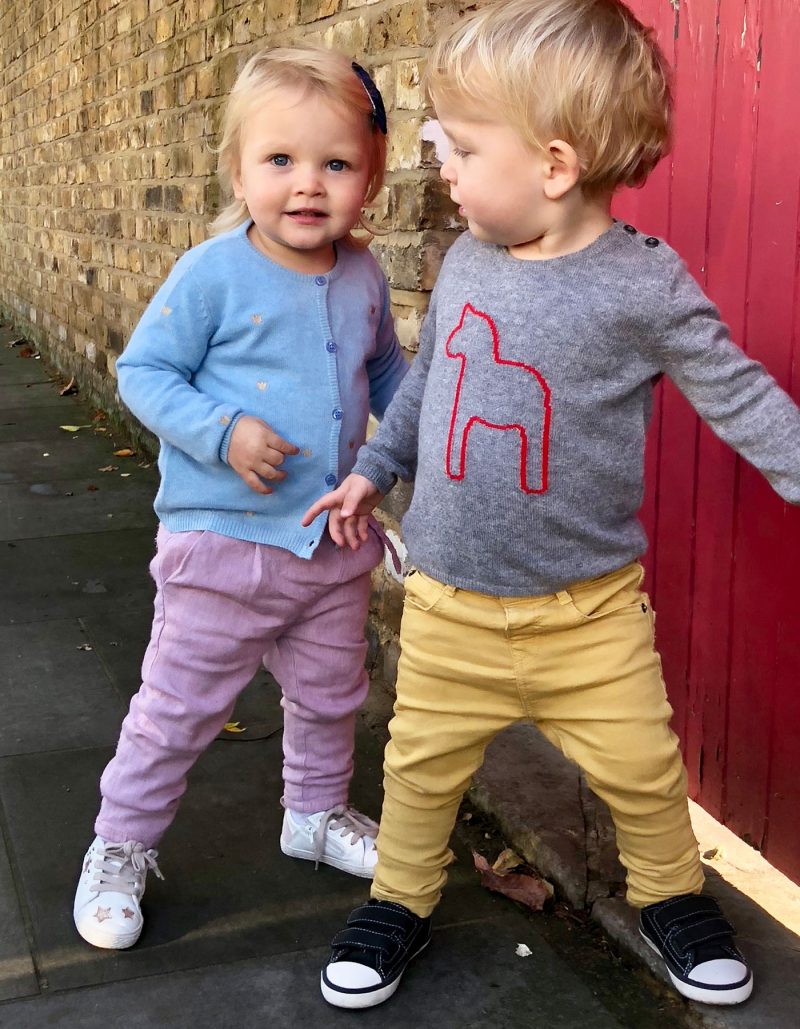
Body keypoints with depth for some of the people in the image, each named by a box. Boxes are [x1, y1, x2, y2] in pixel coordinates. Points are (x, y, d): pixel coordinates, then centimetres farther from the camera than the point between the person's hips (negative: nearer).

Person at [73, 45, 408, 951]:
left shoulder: (364, 277, 0)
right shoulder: (213, 275, -16)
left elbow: (389, 372, 18)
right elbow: (143, 372, -12)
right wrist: (219, 432, -26)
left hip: (335, 543, 5)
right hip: (222, 543, -5)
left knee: (330, 696, 22)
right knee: (177, 707, 8)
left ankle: (316, 812, 47)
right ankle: (120, 846, 28)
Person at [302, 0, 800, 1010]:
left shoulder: (641, 284, -15)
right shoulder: (466, 262, -1)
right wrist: (375, 469, 18)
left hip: (589, 606, -3)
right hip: (447, 602, 4)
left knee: (641, 768, 8)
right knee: (421, 765, 13)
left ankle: (669, 895, 37)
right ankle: (400, 899, 38)